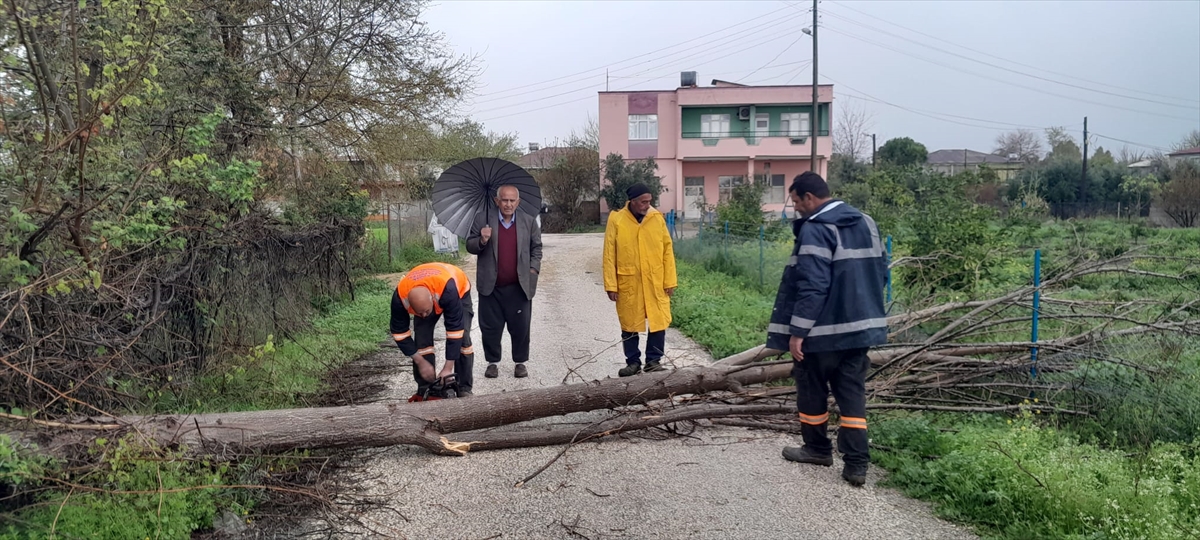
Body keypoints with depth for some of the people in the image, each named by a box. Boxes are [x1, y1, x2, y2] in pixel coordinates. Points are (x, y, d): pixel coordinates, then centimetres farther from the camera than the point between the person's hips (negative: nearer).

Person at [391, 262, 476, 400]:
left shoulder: (448, 290, -47)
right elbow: (399, 332, -22)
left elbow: (455, 328, -39)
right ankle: (425, 389, -4)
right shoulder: (400, 297, -36)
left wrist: (448, 367, -36)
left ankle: (464, 388, -6)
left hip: (459, 291, -2)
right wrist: (420, 362, -22)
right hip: (422, 297, 3)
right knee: (421, 337, -13)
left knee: (462, 336, -16)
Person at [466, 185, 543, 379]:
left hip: (519, 287, 0)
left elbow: (536, 248, 12)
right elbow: (470, 246, 3)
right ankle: (493, 362, 21)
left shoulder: (528, 222, 5)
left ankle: (520, 362, 21)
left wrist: (533, 269, 0)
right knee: (490, 327, 6)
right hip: (491, 286, 0)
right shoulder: (483, 220, 1)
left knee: (520, 327, 5)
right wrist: (482, 241, -17)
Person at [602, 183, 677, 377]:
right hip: (628, 284, -1)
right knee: (629, 325, 8)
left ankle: (653, 360, 18)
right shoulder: (616, 220, -5)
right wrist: (611, 285, -7)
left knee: (658, 322, 3)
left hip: (655, 283, 1)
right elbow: (609, 255, -3)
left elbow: (667, 250, 3)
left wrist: (669, 281, 0)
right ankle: (633, 362, 21)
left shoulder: (657, 218, 1)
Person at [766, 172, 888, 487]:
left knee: (812, 390, 12)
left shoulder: (815, 229, -17)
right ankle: (856, 464, 6)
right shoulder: (866, 223, 9)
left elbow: (812, 286, -23)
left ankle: (818, 448, 27)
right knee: (852, 393, 9)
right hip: (860, 326, 7)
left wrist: (797, 332, -19)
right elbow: (880, 273, 15)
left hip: (823, 330, -7)